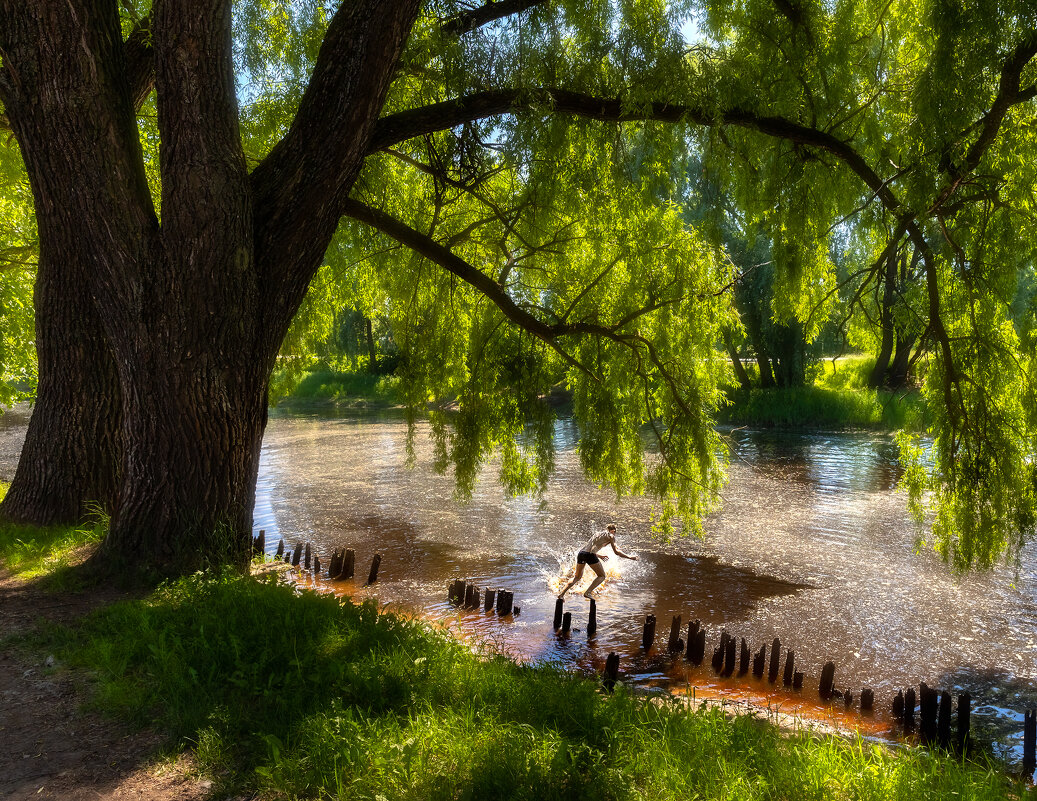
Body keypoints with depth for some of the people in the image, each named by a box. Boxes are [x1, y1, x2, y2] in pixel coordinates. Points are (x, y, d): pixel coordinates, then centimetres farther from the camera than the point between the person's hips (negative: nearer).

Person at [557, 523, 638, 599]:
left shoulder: (598, 533, 29)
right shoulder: (610, 536, 10)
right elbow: (616, 552, 0)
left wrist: (599, 555, 43)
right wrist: (630, 557, 5)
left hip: (581, 552, 7)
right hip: (590, 555, -7)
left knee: (577, 577, 22)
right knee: (602, 576, 11)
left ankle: (562, 593, 13)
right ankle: (587, 592, -5)